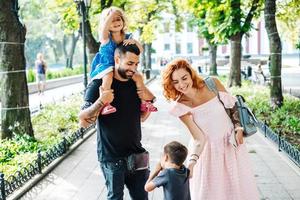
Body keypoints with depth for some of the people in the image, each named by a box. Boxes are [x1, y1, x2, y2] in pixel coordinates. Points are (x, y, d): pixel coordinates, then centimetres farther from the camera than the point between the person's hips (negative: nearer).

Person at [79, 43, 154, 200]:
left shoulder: (135, 83, 6)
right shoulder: (99, 85, -10)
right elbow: (83, 122, -14)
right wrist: (101, 101, -28)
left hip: (136, 155, 5)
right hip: (111, 158, -5)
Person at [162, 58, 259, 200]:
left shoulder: (212, 85, -13)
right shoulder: (180, 107, -16)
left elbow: (233, 106, 3)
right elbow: (199, 139, -19)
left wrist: (238, 128, -7)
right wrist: (192, 162, -33)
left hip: (232, 144, 2)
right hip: (208, 151, -2)